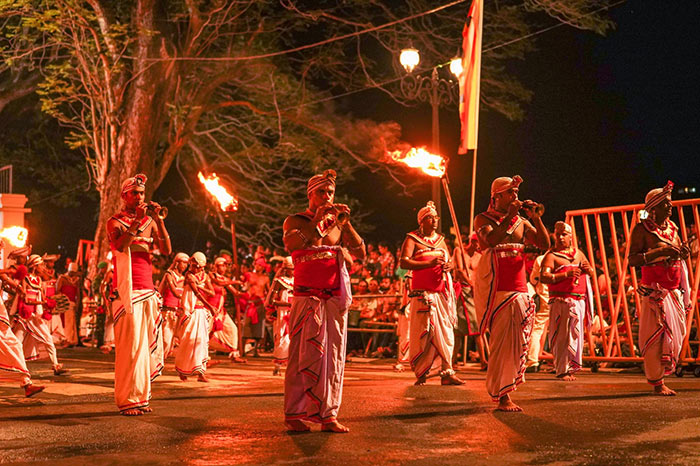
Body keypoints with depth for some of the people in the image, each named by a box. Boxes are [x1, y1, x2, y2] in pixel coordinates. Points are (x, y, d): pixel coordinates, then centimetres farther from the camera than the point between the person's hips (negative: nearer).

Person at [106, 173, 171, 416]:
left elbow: (167, 250, 2)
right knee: (130, 344, -10)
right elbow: (119, 246, -18)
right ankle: (128, 400, -6)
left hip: (148, 289, 5)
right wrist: (137, 221, -20)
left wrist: (158, 220, -6)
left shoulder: (149, 222, 15)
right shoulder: (115, 222, 3)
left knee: (147, 343, 4)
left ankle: (142, 396, 12)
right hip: (126, 290, -5)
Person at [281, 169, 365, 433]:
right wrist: (316, 220, -17)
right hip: (307, 298, -4)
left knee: (334, 357, 2)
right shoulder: (297, 221, 5)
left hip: (336, 299, 4)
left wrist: (345, 224, -4)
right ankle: (293, 414, 0)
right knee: (304, 356, -6)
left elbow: (361, 254, 6)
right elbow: (290, 244, -17)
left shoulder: (338, 223, 16)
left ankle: (328, 415, 7)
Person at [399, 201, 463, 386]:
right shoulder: (412, 239, 0)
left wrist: (449, 265, -4)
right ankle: (420, 374, 5)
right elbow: (404, 262, -12)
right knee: (423, 333, -5)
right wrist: (428, 264, -21)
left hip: (442, 291, 5)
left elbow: (448, 260, 21)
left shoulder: (440, 239, 19)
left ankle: (447, 373, 4)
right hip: (423, 292, -5)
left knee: (445, 331, 1)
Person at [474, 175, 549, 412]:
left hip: (518, 286, 6)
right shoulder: (483, 219, 2)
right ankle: (503, 396, -8)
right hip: (495, 285, -6)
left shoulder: (521, 222, 15)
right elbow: (490, 240, -18)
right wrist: (509, 217, -18)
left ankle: (500, 389, 18)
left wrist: (536, 219, -2)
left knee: (517, 339, 5)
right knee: (504, 338, -11)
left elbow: (545, 244, 9)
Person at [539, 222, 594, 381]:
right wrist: (566, 274, -22)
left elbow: (592, 273, 25)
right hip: (561, 301, -6)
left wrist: (588, 269, 0)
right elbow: (543, 277, -15)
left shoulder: (578, 253, 18)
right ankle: (562, 370, -2)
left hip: (580, 300, 6)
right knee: (563, 335, -7)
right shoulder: (551, 255, -2)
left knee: (576, 334, 8)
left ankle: (571, 367, 17)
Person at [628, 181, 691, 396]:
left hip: (675, 291, 7)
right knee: (658, 334, -9)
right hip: (655, 291, -7)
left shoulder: (671, 228, 14)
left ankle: (660, 373, 21)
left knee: (677, 333, 7)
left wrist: (682, 253, 1)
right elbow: (632, 259, -15)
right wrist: (660, 252, -24)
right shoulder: (642, 229, -6)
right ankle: (657, 383, -2)